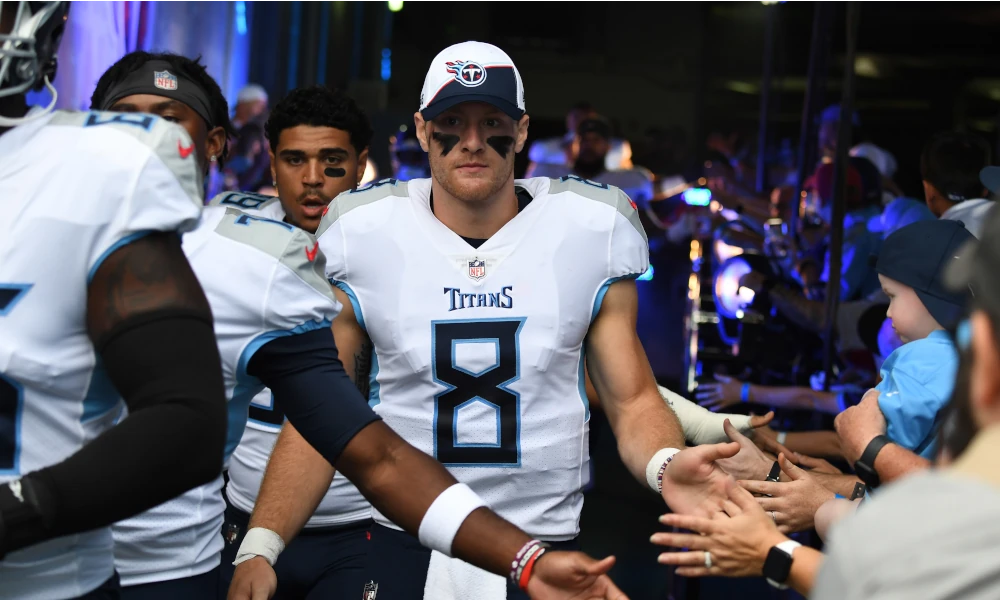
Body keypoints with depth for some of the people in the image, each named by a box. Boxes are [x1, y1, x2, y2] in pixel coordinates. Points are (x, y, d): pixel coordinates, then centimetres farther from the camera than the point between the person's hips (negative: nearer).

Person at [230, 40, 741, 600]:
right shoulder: (364, 237, -6)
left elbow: (633, 401, -2)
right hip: (404, 548, 0)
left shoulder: (591, 235, -7)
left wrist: (666, 465, -25)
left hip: (544, 547, 0)